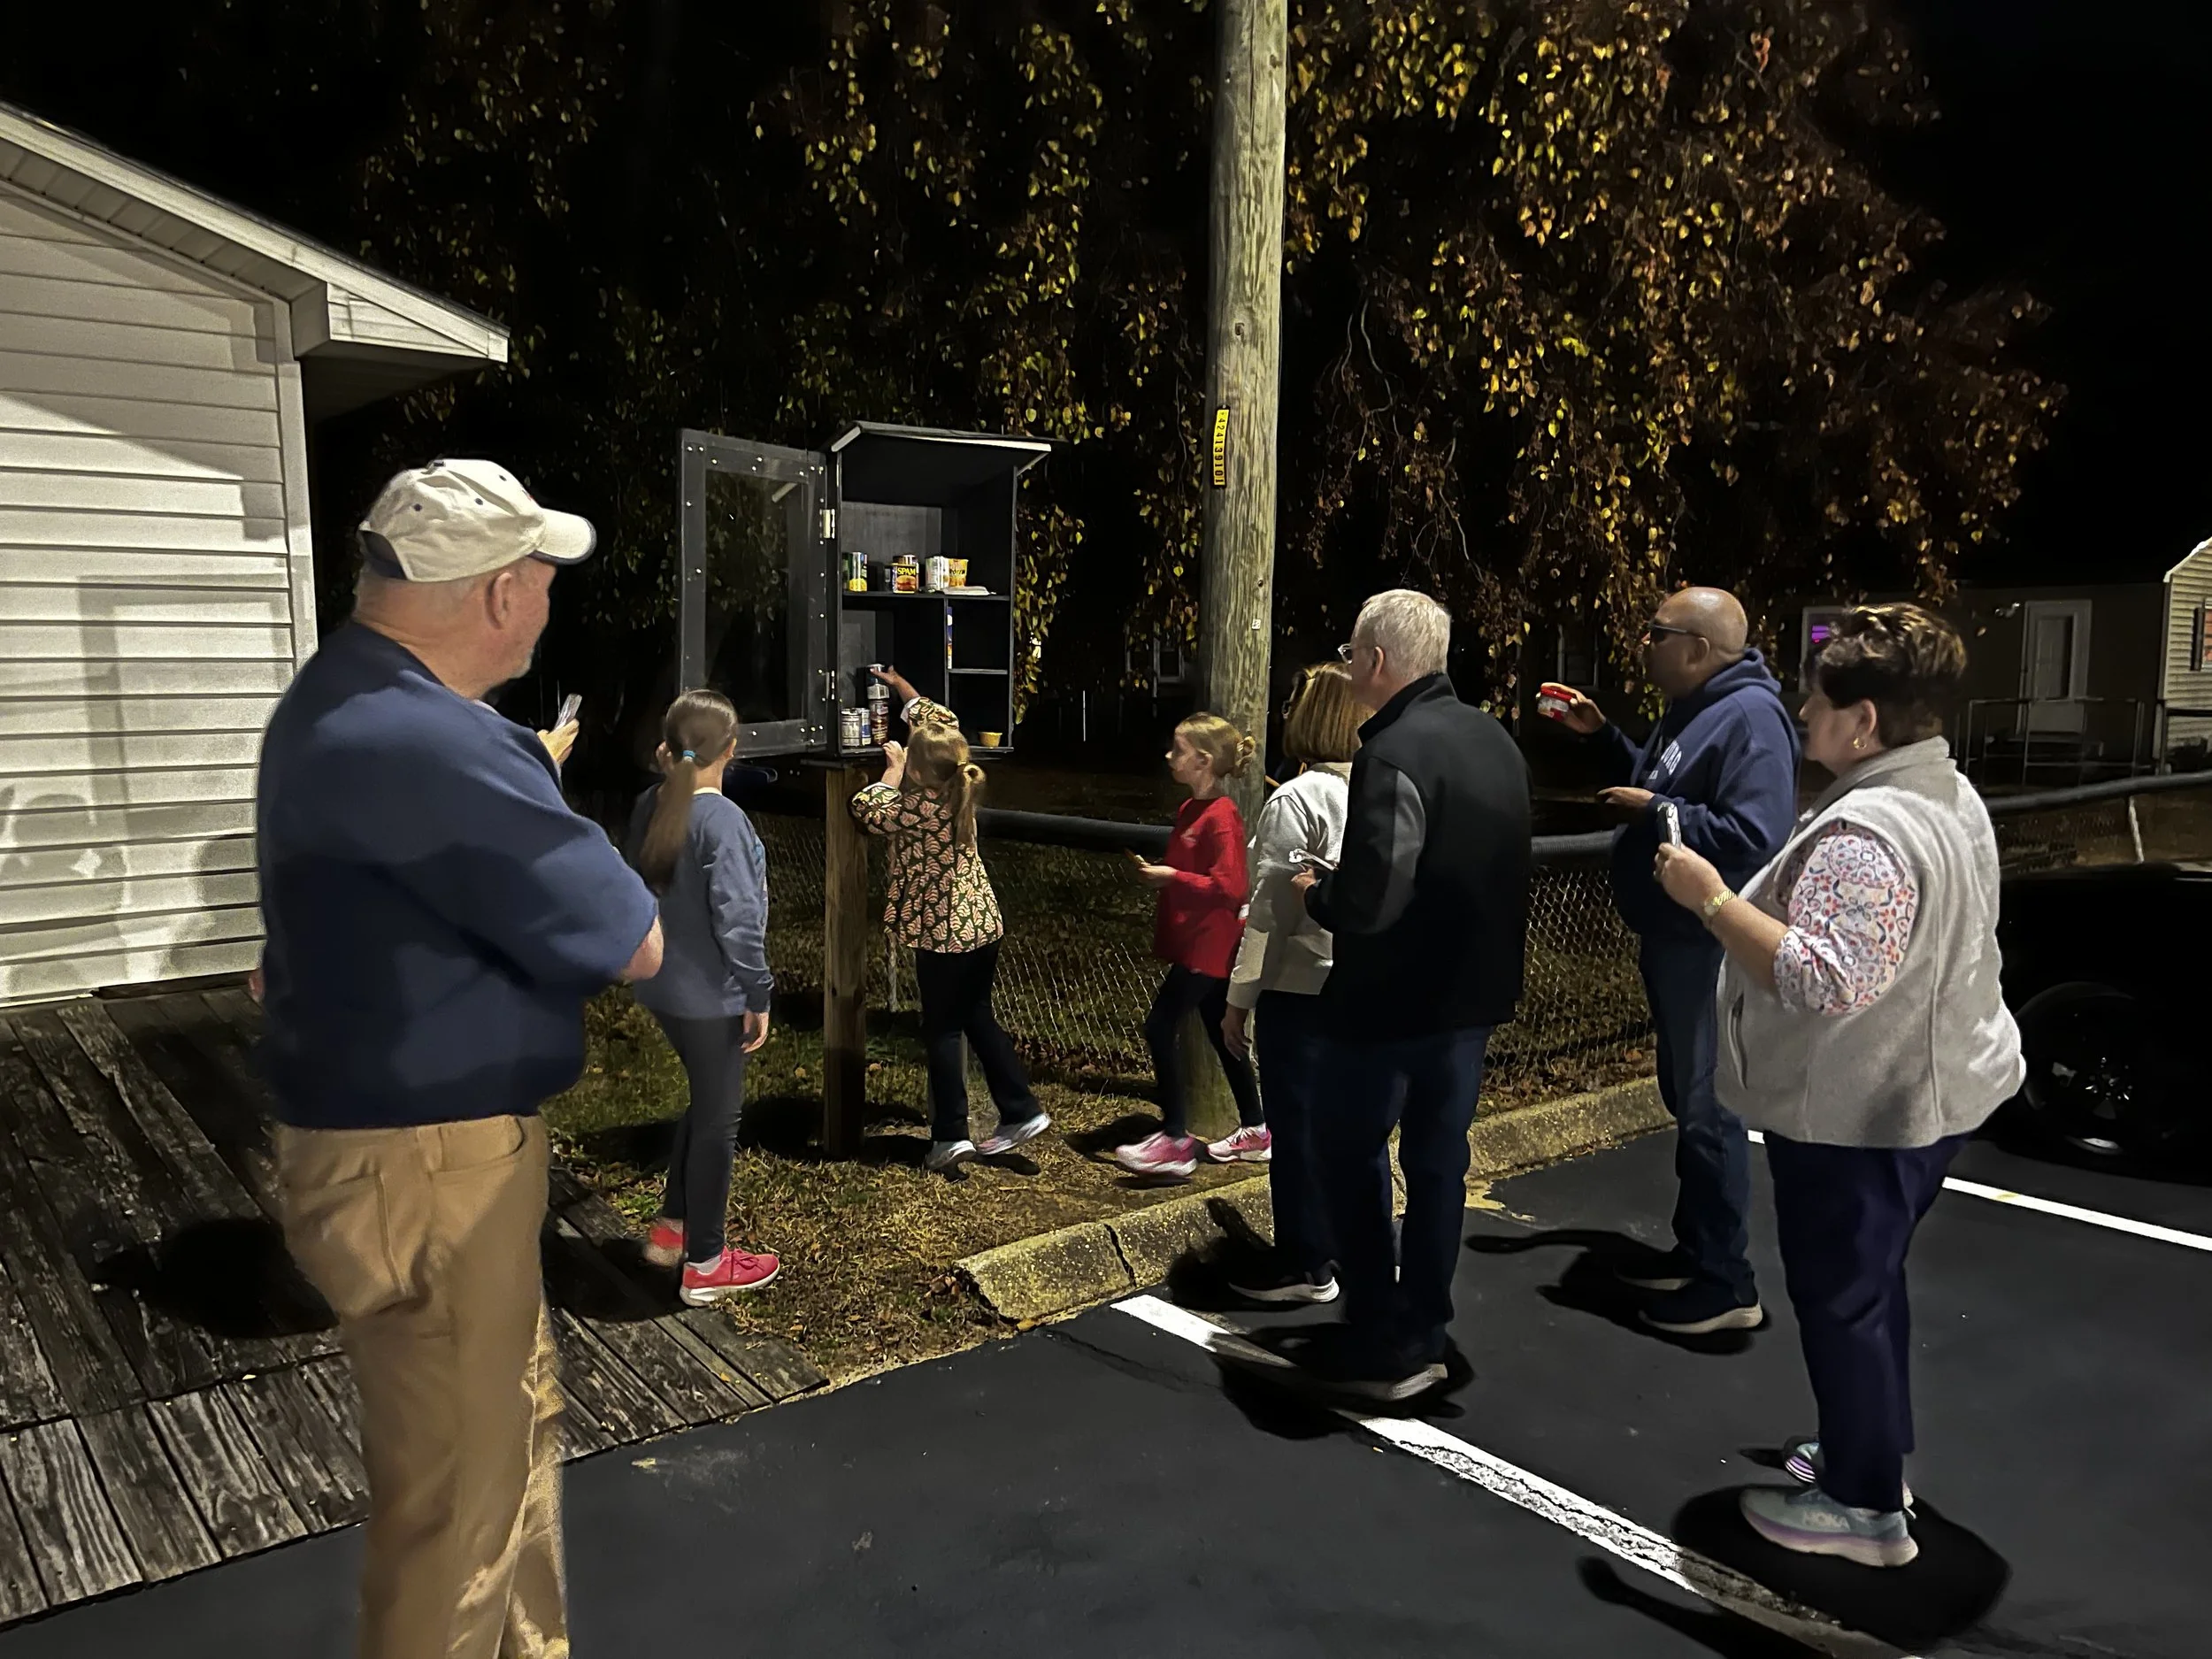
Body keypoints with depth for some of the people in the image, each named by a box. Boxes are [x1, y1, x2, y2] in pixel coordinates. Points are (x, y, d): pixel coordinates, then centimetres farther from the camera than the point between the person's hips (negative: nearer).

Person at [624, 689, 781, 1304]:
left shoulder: (650, 806, 1)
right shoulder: (722, 820, -22)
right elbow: (737, 919, -23)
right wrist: (758, 996, -14)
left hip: (663, 987, 8)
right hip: (710, 994, -8)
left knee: (705, 1103, 25)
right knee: (718, 1118, 6)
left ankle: (672, 1225, 35)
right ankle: (705, 1264, 18)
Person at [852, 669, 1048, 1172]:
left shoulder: (917, 807, -20)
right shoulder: (958, 786, -1)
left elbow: (867, 809, -6)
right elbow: (938, 720, 16)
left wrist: (893, 770, 2)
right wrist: (899, 684, 25)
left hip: (942, 931, -7)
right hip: (983, 922, 7)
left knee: (941, 1029, 3)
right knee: (977, 1016, 18)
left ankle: (951, 1135, 5)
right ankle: (1022, 1112, 19)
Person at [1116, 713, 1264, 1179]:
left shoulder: (1222, 818, -18)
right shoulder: (1190, 810, 11)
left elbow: (1229, 887, -24)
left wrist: (1172, 876, -21)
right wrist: (1159, 873, 8)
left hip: (1209, 945, -10)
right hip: (1194, 943, 10)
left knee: (1161, 1027, -9)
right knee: (1221, 1034, 15)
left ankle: (1175, 1140, -2)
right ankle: (1255, 1132, 25)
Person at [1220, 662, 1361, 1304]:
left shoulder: (1296, 800, -16)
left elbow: (1270, 911, -15)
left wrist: (1239, 999, -9)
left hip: (1300, 988, -7)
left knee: (1295, 1126, 4)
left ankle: (1304, 1264, 13)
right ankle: (1342, 1243, 29)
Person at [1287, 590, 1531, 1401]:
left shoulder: (1396, 754, -22)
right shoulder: (1494, 740, 7)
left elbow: (1371, 900, -29)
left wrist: (1316, 892, -8)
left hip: (1393, 997, -8)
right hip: (1474, 989, 8)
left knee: (1350, 1155, 8)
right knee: (1438, 1159, 15)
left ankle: (1377, 1345, 13)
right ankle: (1422, 1338, 24)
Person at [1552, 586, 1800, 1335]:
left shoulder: (1750, 716, -20)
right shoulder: (1689, 711, 12)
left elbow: (1755, 838, -29)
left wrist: (1656, 812, -23)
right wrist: (1602, 734, 14)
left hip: (1708, 948, -10)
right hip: (1672, 940, 10)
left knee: (1708, 1109, -2)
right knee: (1686, 1099, 18)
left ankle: (1727, 1284, 9)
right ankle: (1694, 1252, 31)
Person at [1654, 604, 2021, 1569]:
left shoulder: (1865, 832, -28)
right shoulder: (1950, 796, 7)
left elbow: (1824, 982, -36)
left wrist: (1711, 899, -27)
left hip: (1858, 1109, -10)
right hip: (1923, 1089, 10)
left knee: (1840, 1293, 5)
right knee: (1870, 1278, 23)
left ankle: (1866, 1506, 19)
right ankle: (1874, 1447, 39)